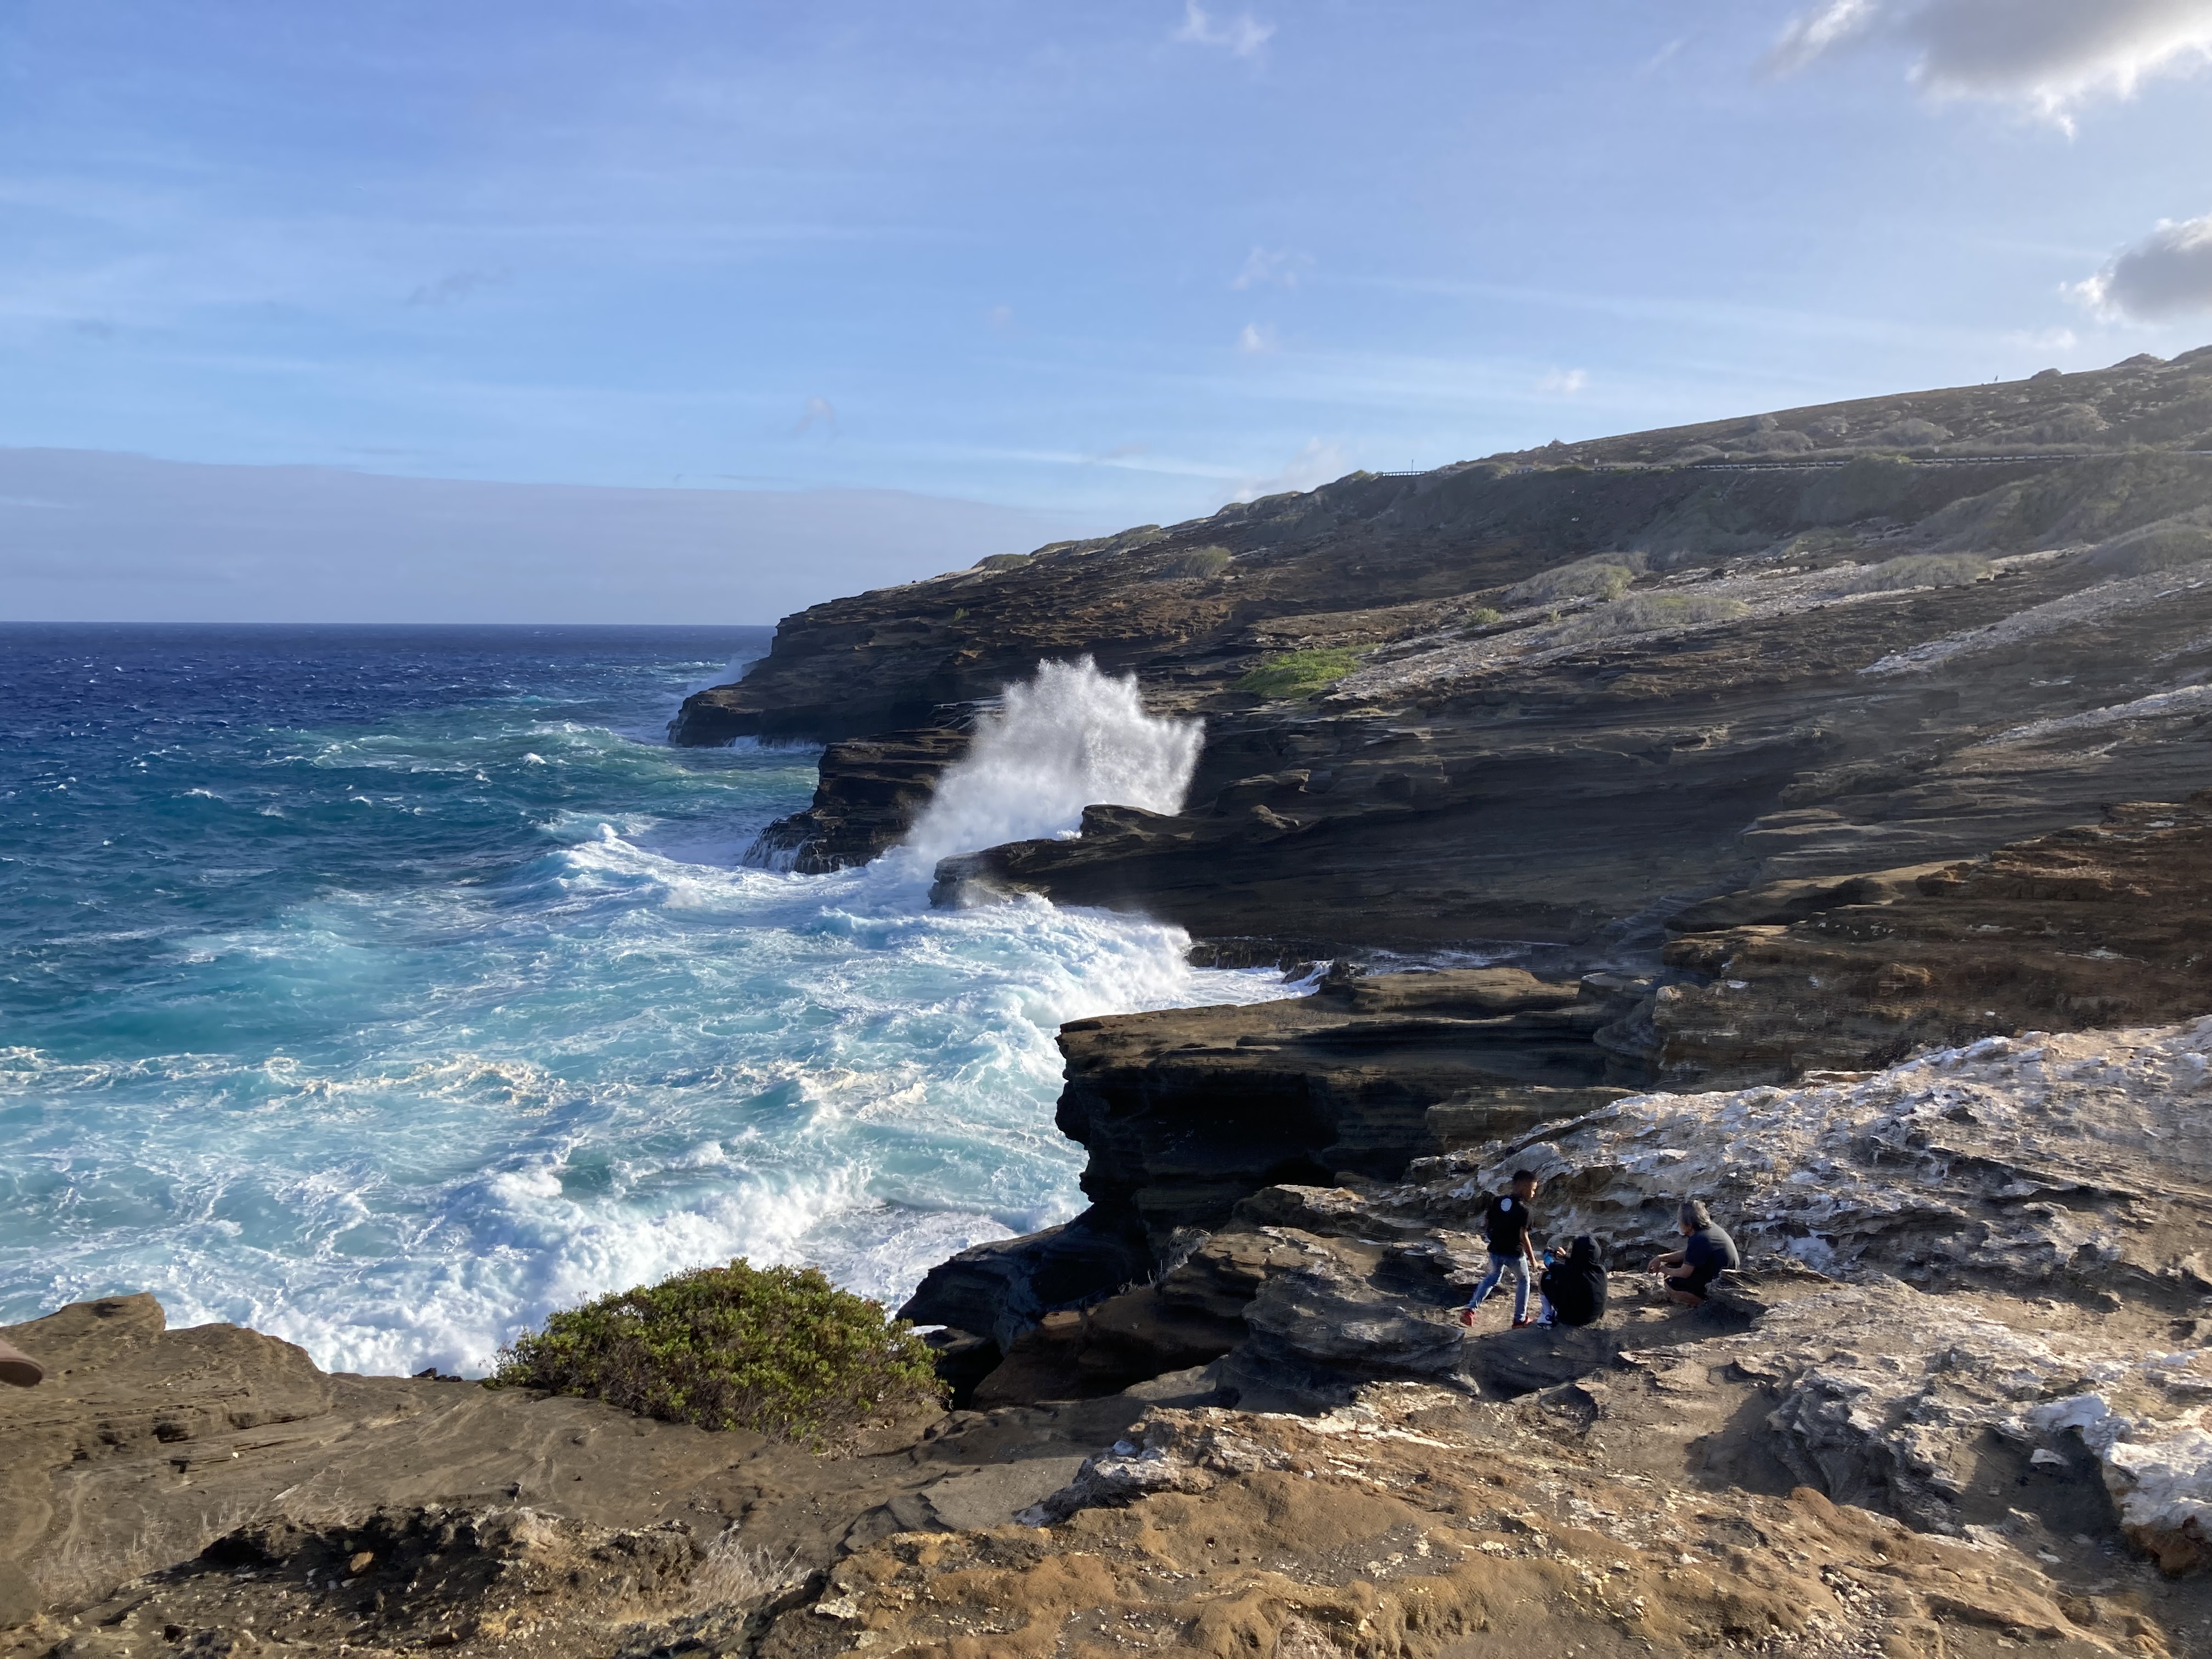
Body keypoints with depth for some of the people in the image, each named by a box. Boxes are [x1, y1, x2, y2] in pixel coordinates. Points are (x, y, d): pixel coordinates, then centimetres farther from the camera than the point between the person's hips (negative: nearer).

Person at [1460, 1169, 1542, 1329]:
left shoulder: (1497, 1201, 0)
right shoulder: (1523, 1209, -17)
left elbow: (1486, 1223, 6)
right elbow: (1523, 1237, -18)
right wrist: (1532, 1259, -10)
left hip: (1496, 1250, 5)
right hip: (1514, 1252, -5)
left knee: (1492, 1278, 24)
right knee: (1524, 1280, 20)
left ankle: (1470, 1309, 10)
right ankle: (1520, 1319, 22)